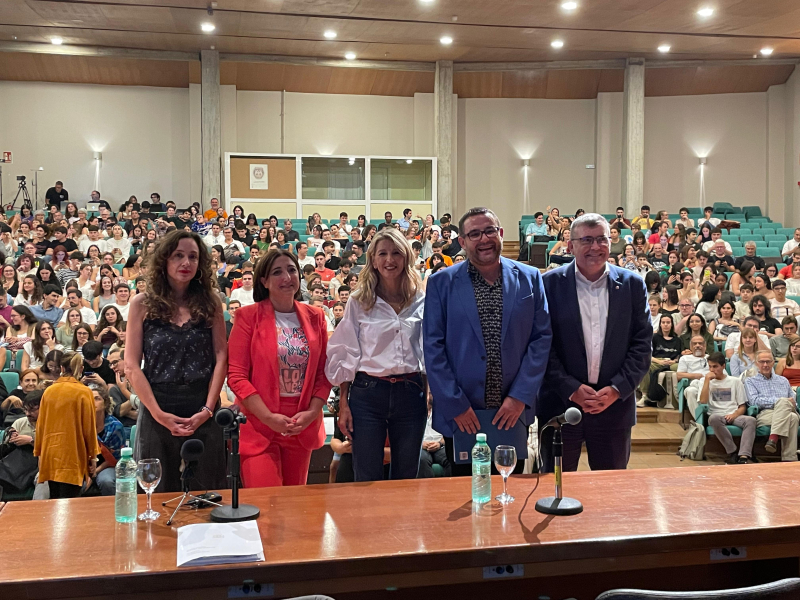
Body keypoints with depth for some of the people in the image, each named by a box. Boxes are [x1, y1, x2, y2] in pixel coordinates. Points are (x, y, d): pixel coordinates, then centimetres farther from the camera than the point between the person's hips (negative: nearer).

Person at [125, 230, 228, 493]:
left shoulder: (210, 302, 3)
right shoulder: (143, 303, 0)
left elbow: (221, 358, -1)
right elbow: (132, 366, -3)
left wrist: (208, 409, -11)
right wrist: (158, 413, -11)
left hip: (203, 409, 1)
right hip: (158, 408, -1)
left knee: (208, 491, 8)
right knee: (159, 494, 10)